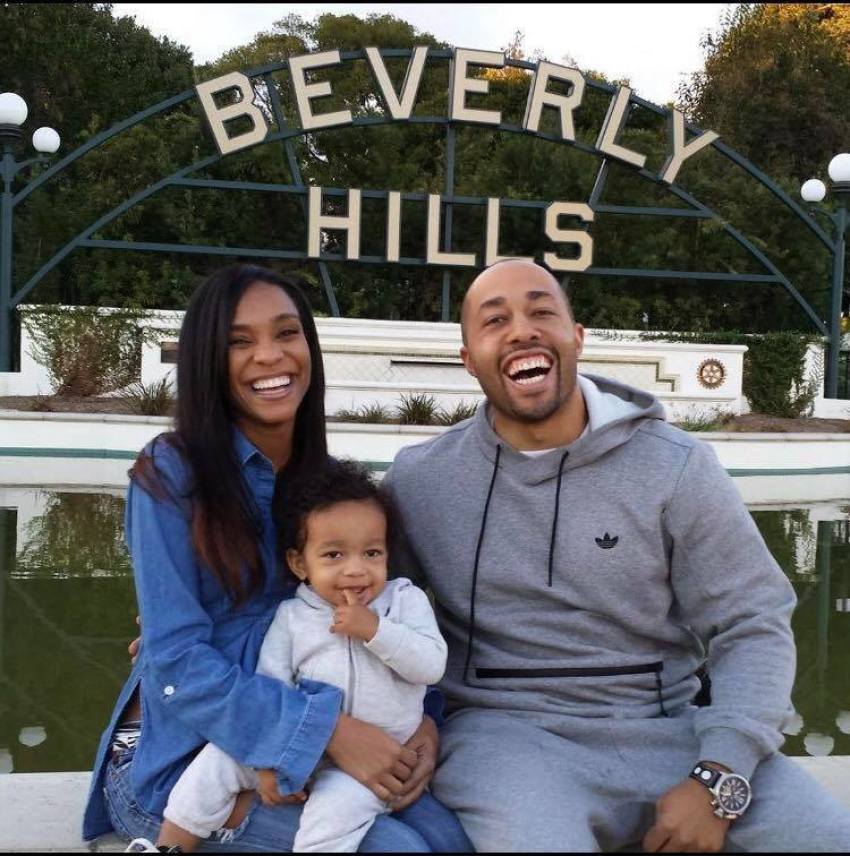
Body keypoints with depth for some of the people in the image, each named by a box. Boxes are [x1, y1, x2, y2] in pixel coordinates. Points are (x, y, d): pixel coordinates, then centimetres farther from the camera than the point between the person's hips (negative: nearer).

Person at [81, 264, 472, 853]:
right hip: (175, 764, -4)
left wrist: (422, 718, -13)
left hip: (294, 754, 4)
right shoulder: (172, 473, -14)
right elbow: (177, 664, -18)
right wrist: (330, 731, -27)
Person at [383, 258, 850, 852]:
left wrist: (718, 780, -13)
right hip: (505, 731, -1)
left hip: (665, 728, 2)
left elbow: (752, 625, -1)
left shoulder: (677, 466, -2)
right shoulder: (417, 479, 1)